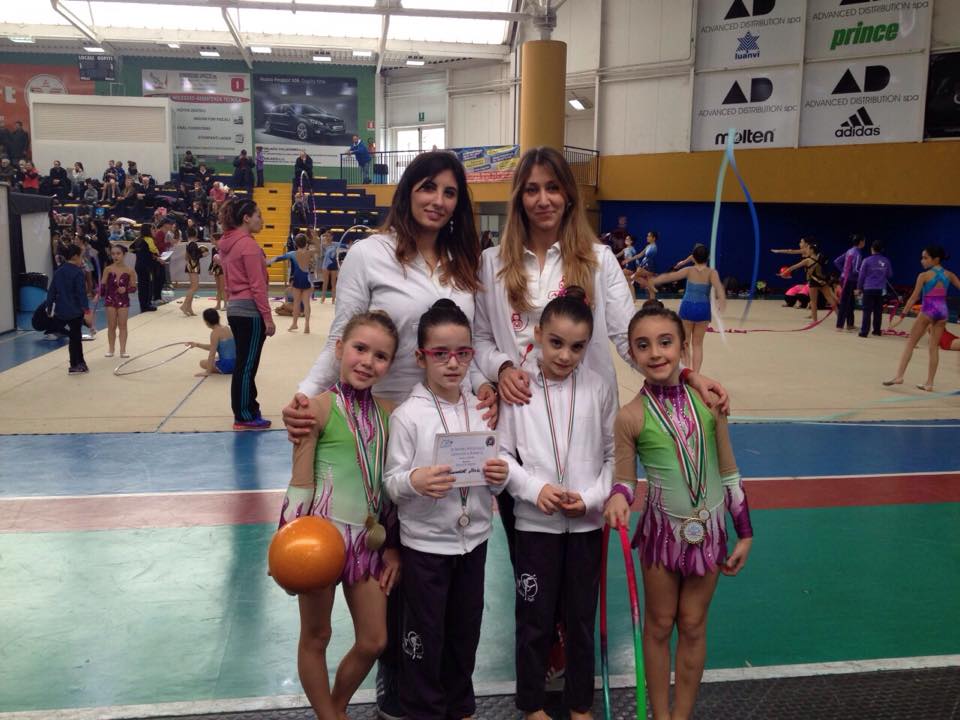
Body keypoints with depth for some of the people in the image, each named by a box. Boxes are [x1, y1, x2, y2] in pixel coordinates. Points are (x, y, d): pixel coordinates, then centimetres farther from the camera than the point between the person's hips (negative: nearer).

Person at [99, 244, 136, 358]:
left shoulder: (129, 271, -7)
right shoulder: (108, 269, -5)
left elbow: (134, 287, -3)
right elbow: (103, 284, -3)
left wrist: (126, 289, -20)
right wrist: (100, 294, -16)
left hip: (123, 300, -1)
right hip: (110, 299, 1)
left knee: (122, 325, 4)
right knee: (111, 326, 8)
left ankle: (123, 350, 10)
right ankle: (110, 349, 18)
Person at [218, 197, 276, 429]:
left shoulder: (228, 243, 12)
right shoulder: (248, 245, -15)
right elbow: (257, 285, -18)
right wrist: (268, 317, -15)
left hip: (235, 308, 9)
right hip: (250, 310, -9)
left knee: (243, 364, 14)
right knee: (246, 365, -3)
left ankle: (247, 412, 22)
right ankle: (244, 417, 4)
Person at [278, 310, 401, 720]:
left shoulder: (388, 412, 3)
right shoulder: (318, 407, -12)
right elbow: (300, 484, -11)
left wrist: (393, 545, 10)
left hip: (370, 537, 6)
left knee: (373, 641, 13)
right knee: (316, 637, 12)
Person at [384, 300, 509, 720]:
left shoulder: (481, 410, 1)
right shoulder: (407, 415, -12)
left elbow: (491, 482, 8)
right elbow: (391, 482, -10)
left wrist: (498, 477, -14)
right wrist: (414, 481, -30)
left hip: (474, 538, 4)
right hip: (425, 542, -4)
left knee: (465, 630, 18)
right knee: (425, 635, 8)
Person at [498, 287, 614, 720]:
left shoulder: (599, 389, -2)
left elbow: (613, 455, 2)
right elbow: (501, 453, -5)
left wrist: (592, 497, -11)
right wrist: (535, 489, -17)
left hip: (586, 522, 2)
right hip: (535, 522, -1)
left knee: (581, 617, 14)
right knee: (535, 618, 11)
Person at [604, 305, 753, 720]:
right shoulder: (630, 417, -15)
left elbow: (728, 471, 0)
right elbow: (625, 480, -5)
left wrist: (744, 532, 4)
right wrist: (618, 497, -29)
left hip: (709, 529, 1)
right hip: (662, 530, -1)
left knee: (693, 626, 14)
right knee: (659, 625, 14)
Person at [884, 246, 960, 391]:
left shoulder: (924, 275, -6)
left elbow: (914, 297, -8)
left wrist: (901, 315, -6)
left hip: (928, 310, -5)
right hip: (942, 311, 5)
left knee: (910, 344, 3)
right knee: (934, 348, 7)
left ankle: (899, 376, -4)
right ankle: (929, 383, 7)